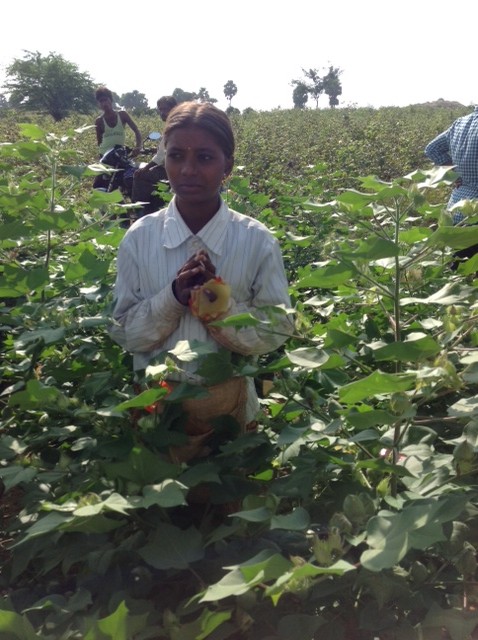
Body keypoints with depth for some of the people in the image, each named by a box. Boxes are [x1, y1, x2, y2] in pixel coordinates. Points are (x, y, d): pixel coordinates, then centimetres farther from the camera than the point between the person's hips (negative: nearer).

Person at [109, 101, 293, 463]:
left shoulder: (257, 241, -11)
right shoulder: (139, 238, -8)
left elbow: (276, 333, -8)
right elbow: (125, 334, -6)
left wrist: (220, 302, -24)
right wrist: (172, 298, -22)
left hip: (230, 405, 0)